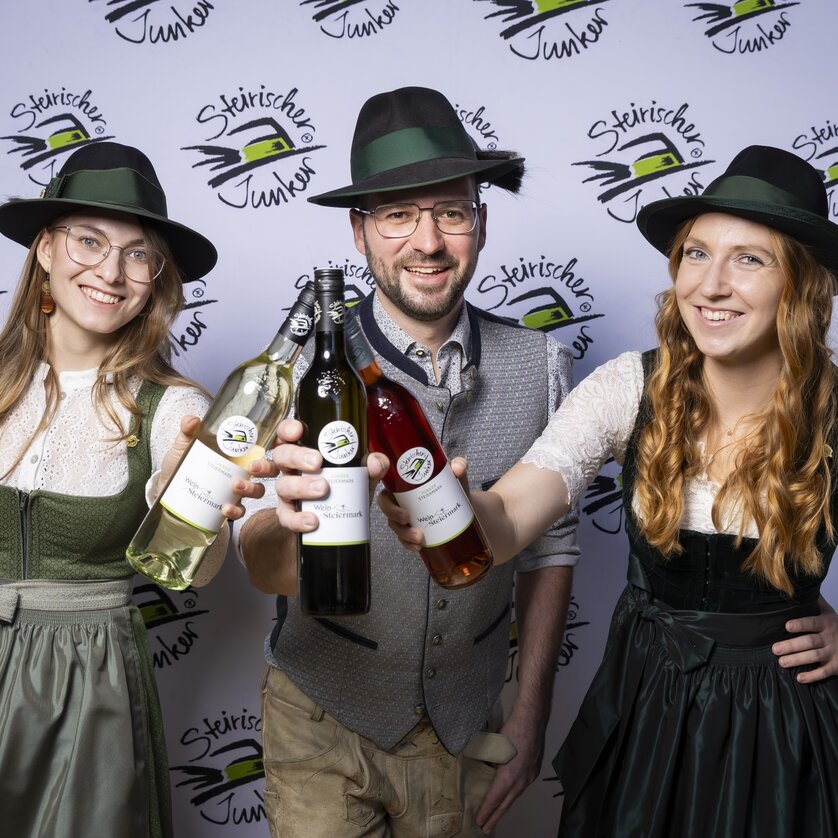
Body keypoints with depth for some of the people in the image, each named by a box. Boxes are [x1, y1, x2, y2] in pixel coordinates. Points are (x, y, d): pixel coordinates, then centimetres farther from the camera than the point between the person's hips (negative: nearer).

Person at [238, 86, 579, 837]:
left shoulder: (540, 365, -9)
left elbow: (551, 546, 1)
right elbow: (267, 571, -23)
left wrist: (531, 718, 3)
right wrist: (289, 521, -46)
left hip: (466, 724, 2)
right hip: (326, 721, -2)